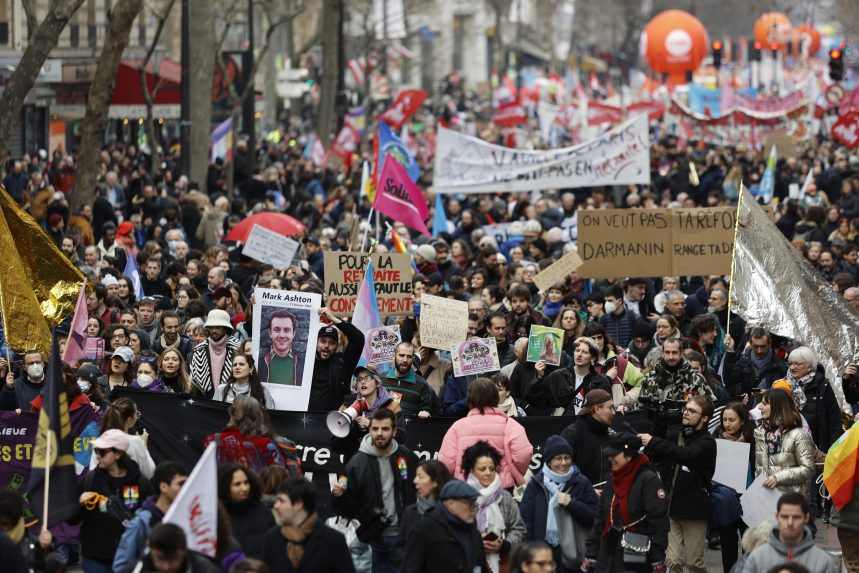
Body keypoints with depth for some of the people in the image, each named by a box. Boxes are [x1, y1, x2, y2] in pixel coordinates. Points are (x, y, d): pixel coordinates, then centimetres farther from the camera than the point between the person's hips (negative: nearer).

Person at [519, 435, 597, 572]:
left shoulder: (582, 484, 4)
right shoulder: (536, 484, 4)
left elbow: (594, 518, 1)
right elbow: (525, 519, 2)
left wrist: (571, 503, -13)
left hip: (570, 552, -1)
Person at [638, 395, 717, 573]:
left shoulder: (706, 442, -6)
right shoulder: (675, 437, 14)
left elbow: (686, 455, -25)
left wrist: (653, 442, -26)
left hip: (693, 508, -5)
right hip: (671, 506, 5)